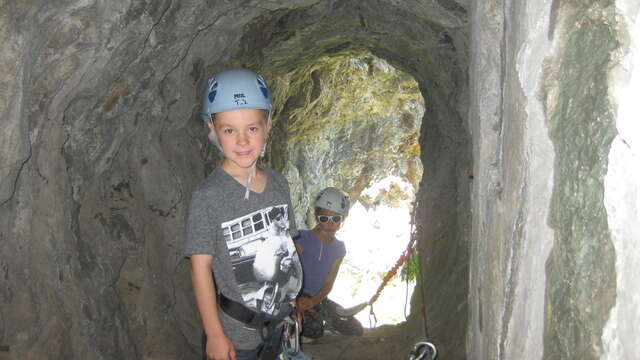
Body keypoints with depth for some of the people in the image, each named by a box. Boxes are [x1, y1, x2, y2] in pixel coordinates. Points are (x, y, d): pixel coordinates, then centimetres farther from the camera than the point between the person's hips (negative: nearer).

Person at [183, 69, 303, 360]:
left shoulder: (278, 184, -1)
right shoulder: (209, 195, -18)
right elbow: (201, 267, -16)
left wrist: (293, 303, 14)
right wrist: (214, 334, -15)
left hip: (275, 322, 5)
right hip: (233, 333, -5)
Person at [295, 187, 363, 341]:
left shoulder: (339, 248, 5)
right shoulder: (302, 238, -10)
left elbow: (329, 282, 1)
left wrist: (313, 301, -19)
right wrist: (297, 302, -27)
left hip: (319, 298, 6)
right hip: (298, 297, -6)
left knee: (356, 329, 1)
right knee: (314, 331, -31)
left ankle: (321, 320, 18)